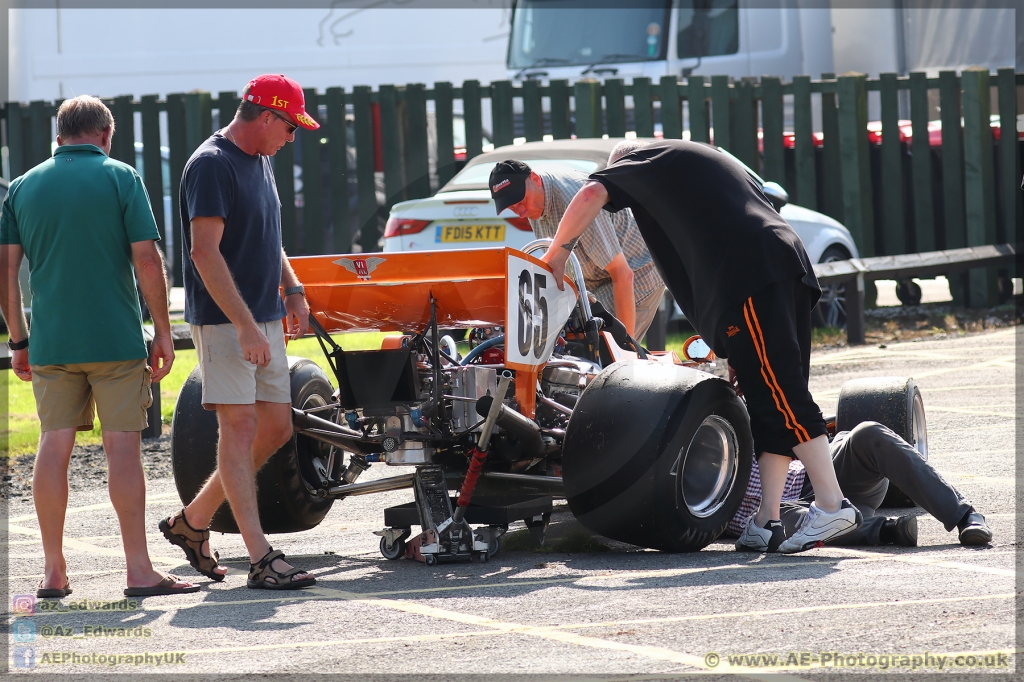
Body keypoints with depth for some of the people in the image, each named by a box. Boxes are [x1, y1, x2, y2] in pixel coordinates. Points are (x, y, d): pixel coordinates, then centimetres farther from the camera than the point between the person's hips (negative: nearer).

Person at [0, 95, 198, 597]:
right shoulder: (120, 178, -3)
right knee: (123, 446, -2)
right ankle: (139, 570, -5)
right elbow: (147, 259, -8)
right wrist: (162, 331, -2)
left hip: (50, 343, 3)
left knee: (54, 447, 8)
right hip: (116, 339, -3)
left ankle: (53, 571, 9)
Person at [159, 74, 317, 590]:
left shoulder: (260, 161, 16)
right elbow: (205, 251, -21)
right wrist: (246, 326, -25)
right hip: (222, 319, -9)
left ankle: (193, 519, 22)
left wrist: (292, 288, 14)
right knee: (240, 425, -11)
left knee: (276, 428, 9)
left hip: (264, 320, 9)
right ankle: (261, 558, -14)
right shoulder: (211, 165, -14)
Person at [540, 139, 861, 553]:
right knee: (773, 397, 7)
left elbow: (591, 195, -6)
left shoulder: (648, 161, 14)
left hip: (749, 276, -9)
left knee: (778, 396, -12)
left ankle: (833, 506, -18)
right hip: (788, 263, 9)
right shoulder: (695, 159, 37)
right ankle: (768, 519, 3)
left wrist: (556, 256, 5)